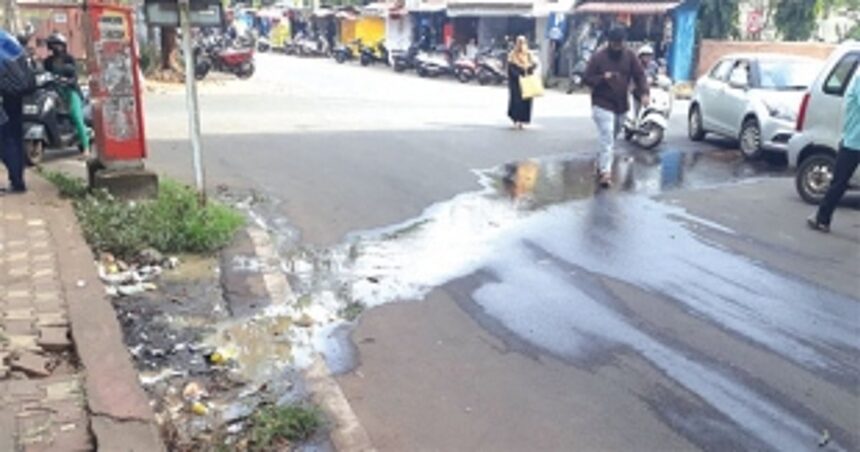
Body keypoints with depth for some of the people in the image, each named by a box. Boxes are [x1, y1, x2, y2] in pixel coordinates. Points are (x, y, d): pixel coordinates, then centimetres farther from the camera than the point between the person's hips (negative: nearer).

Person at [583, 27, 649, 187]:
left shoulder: (630, 56, 2)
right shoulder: (598, 57, -8)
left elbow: (640, 75, 0)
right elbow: (587, 78, -5)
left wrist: (644, 93, -17)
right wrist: (603, 78, -23)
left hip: (622, 106, 5)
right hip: (603, 105, -5)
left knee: (611, 139, 18)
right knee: (608, 140, -16)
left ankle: (601, 165, 37)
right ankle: (605, 172, -18)